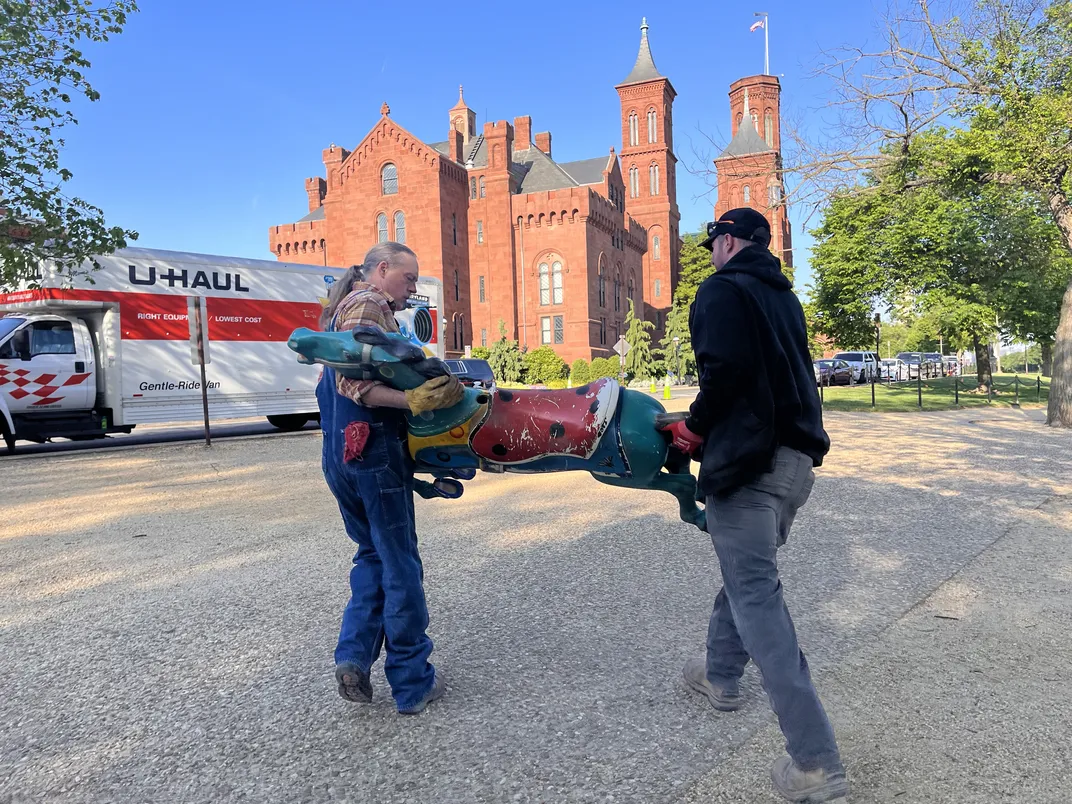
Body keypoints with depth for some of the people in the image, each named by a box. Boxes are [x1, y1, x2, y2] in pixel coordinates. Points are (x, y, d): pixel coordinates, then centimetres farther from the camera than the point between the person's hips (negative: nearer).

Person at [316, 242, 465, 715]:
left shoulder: (343, 307, 21)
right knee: (400, 566, 0)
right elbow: (353, 383, -23)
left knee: (373, 553, 21)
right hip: (374, 450, -9)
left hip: (339, 453, 9)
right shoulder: (370, 306, -10)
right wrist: (413, 401, -34)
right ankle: (413, 684, 11)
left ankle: (354, 655, 10)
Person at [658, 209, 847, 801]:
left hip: (748, 462, -9)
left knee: (755, 594, -7)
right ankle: (721, 675, 41)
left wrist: (693, 427, -7)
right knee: (746, 570, 23)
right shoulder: (783, 296, 19)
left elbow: (726, 370, -22)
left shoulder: (723, 291, -7)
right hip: (795, 457, 9)